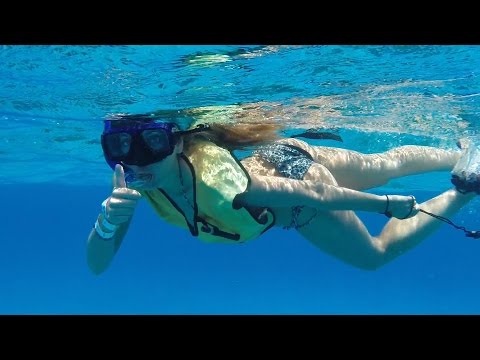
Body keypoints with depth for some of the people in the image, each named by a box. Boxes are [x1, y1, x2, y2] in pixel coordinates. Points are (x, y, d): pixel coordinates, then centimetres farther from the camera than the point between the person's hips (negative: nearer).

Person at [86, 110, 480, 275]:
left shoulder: (215, 180, -44)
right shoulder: (133, 179, -25)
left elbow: (312, 195, -32)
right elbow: (97, 264, -23)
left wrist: (388, 204, -20)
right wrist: (109, 219, -45)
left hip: (294, 168, -5)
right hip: (271, 159, 6)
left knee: (378, 253, 16)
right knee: (385, 165, 27)